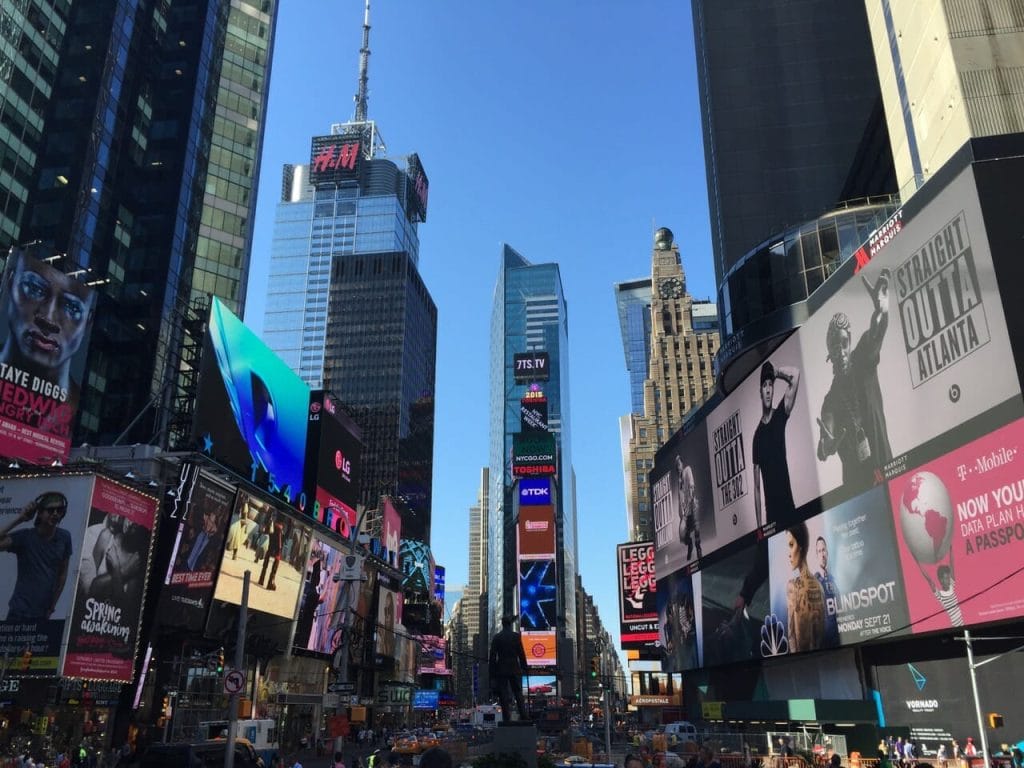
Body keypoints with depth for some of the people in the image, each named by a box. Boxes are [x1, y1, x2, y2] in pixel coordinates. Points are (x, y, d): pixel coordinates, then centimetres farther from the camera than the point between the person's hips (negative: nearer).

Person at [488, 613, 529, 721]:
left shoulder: (496, 637, 0)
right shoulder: (516, 636, -1)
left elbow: (492, 657, -1)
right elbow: (521, 654, -2)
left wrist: (492, 675, 2)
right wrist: (524, 668, 5)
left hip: (501, 670, -1)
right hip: (515, 669, 1)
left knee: (503, 696, 2)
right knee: (518, 694, 8)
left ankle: (507, 719, -1)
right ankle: (523, 717, 2)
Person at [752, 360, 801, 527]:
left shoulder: (780, 415, 3)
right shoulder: (757, 435, 4)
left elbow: (795, 375, -11)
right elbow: (756, 486, 5)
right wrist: (759, 524, 2)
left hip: (788, 506, 0)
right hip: (770, 513, 1)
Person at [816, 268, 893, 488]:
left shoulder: (862, 362, 1)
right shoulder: (830, 401, 1)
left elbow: (875, 336, -20)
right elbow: (824, 450, -11)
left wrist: (882, 311, -41)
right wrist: (826, 444, -35)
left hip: (883, 464, 0)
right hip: (855, 480, 0)